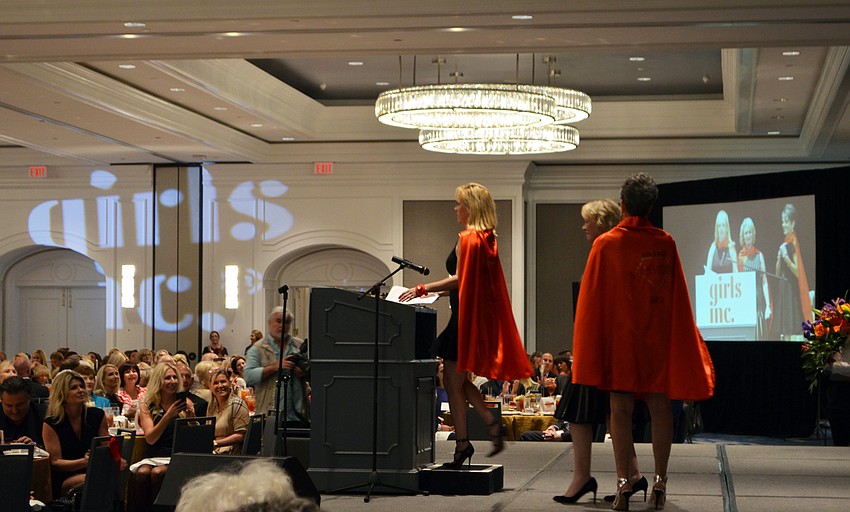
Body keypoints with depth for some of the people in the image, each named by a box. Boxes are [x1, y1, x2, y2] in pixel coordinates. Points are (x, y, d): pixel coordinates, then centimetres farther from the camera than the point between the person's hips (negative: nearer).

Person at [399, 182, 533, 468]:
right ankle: (493, 426, 13)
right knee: (457, 380, 17)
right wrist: (435, 291, 19)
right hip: (483, 315, 9)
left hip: (466, 317, -9)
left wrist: (423, 289, -16)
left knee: (453, 380, -2)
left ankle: (462, 444, 2)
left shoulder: (467, 238, -14)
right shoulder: (487, 238, 14)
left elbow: (460, 280, -20)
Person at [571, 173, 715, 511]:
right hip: (658, 338, 2)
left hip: (618, 337, -2)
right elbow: (678, 298, 4)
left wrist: (590, 344, 7)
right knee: (659, 408, 6)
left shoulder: (605, 244, -6)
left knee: (620, 410, 0)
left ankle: (624, 485, -4)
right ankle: (660, 485, 6)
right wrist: (680, 340, 14)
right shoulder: (666, 244, -1)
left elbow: (591, 298, -2)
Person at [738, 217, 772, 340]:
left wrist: (768, 305, -3)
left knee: (759, 333, -1)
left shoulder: (759, 255, 6)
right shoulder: (740, 256, 6)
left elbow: (764, 281, 4)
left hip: (758, 301, 0)